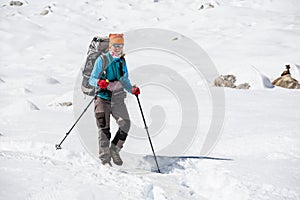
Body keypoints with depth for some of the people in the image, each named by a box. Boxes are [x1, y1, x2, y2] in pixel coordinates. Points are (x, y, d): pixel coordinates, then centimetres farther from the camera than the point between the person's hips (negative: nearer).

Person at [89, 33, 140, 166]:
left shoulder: (122, 61, 13)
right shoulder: (102, 60, -1)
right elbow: (92, 79, -3)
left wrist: (132, 90, 1)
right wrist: (99, 82, -26)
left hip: (118, 98, 4)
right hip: (103, 98, -4)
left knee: (125, 124, -10)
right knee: (104, 128, -8)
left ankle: (114, 151, 9)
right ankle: (105, 159, -4)